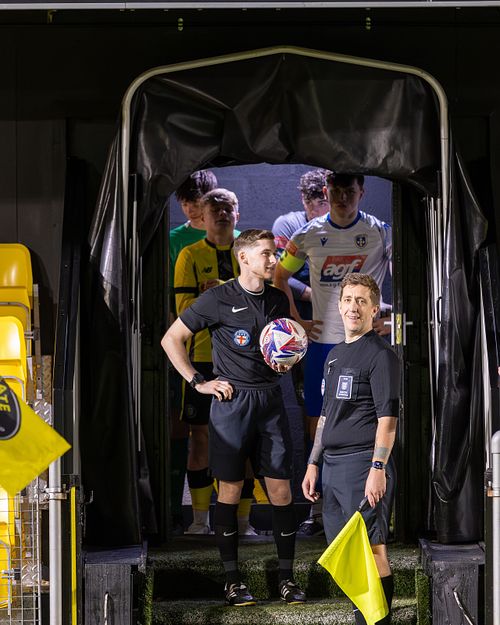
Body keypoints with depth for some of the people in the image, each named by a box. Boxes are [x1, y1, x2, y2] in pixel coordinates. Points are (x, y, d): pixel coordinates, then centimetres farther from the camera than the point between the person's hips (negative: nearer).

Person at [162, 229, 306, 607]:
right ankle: (233, 580, 7)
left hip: (270, 400, 4)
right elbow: (172, 339, 1)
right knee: (230, 490, 0)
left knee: (281, 489, 1)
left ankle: (287, 578, 9)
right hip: (232, 401, -4)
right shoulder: (218, 300, -4)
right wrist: (198, 382, -4)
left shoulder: (278, 300, 12)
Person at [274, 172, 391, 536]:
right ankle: (319, 508, 13)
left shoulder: (380, 232, -2)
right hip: (322, 340, 3)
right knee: (320, 424, 4)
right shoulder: (309, 235, 5)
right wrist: (296, 322, 10)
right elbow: (280, 277, 18)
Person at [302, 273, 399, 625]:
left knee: (373, 551, -7)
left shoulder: (381, 355, -7)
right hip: (333, 464, 8)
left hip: (364, 463, -8)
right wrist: (314, 464, 20)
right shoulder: (335, 355, 19)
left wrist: (378, 468, -21)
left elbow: (388, 417, -14)